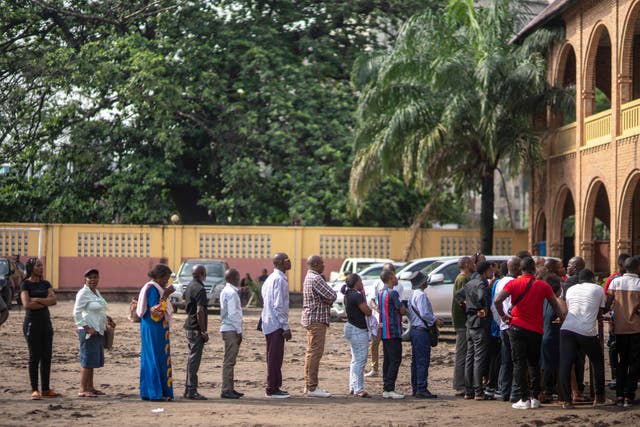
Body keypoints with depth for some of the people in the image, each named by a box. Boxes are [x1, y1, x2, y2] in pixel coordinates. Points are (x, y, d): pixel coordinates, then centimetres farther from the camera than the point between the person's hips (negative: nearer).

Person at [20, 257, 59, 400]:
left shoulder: (45, 284, 12)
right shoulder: (26, 284, -4)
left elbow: (54, 300, -2)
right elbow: (26, 304, -17)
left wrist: (37, 299, -13)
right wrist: (46, 301, -8)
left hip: (46, 321, 6)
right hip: (32, 322, -6)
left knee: (47, 356, 5)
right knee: (34, 356, -5)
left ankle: (46, 389, 10)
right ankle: (34, 390, -1)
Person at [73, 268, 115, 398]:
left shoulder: (96, 292, 16)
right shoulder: (83, 293, -12)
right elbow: (77, 313, -17)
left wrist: (107, 320, 17)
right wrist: (86, 328, -21)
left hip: (98, 331, 9)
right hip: (89, 331, -9)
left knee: (94, 360, 13)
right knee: (87, 360, -9)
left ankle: (90, 388, 19)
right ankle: (83, 390, -6)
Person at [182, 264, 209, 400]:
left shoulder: (189, 287, 12)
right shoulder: (200, 289, -17)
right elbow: (200, 311, -22)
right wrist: (204, 331, -19)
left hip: (189, 326, 9)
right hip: (196, 329, -9)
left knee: (191, 358, 14)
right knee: (194, 359, -6)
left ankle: (188, 389, 18)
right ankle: (192, 391, -5)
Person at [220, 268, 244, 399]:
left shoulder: (226, 291, 15)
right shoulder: (232, 293, -15)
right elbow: (233, 314, -19)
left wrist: (238, 330, 16)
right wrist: (239, 331, -15)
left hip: (228, 329, 10)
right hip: (231, 330, -10)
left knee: (230, 361, 14)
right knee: (229, 361, -8)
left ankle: (229, 389, 19)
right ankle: (226, 390, -7)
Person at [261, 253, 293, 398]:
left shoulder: (271, 278, 14)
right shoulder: (280, 279, -16)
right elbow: (278, 305, -20)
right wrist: (286, 327, -17)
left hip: (268, 323, 10)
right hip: (276, 324, -10)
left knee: (273, 356, 14)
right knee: (275, 357, -5)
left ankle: (273, 387, 20)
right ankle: (272, 389, -2)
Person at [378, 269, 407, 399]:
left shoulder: (380, 293, 13)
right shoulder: (392, 293, -14)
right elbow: (402, 310, -12)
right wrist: (406, 309, 12)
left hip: (384, 332, 9)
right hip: (393, 332, -9)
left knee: (387, 360, 11)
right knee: (395, 360, -7)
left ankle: (386, 389, 11)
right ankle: (389, 389, -11)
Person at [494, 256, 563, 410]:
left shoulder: (514, 283, -3)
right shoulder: (543, 285, 0)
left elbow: (497, 301, -14)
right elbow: (555, 305, 6)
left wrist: (503, 316, 1)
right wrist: (561, 318, 23)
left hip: (517, 327, -2)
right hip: (536, 329, 2)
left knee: (519, 363, 2)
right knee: (534, 364, 13)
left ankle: (524, 399, -2)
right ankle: (534, 398, 9)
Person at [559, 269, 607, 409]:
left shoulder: (570, 289, 20)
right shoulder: (598, 289, 13)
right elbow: (602, 310, 20)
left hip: (567, 329, 2)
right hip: (587, 332, -1)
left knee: (565, 365, 1)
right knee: (598, 362, 18)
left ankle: (566, 400, -5)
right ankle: (599, 397, 23)